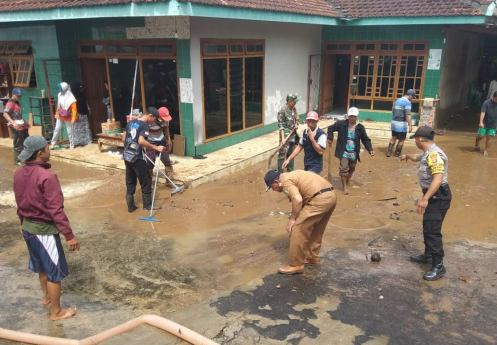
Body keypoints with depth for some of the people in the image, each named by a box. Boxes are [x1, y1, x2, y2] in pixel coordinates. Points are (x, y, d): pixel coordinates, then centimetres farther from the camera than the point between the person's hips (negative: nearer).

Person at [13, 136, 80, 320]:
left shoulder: (19, 173, -1)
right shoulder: (47, 177, -26)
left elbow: (20, 202, 12)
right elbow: (56, 210, -25)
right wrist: (69, 235, -19)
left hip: (27, 227, 9)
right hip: (44, 230, -8)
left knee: (41, 264, 27)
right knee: (54, 270, 7)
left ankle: (46, 296, 47)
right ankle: (56, 312, 20)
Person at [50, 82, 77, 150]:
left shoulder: (71, 98, -17)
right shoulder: (60, 95, 2)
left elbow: (74, 109, -16)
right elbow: (58, 105, 14)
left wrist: (73, 118, -20)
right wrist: (56, 113, 18)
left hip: (68, 118, -6)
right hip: (60, 117, 6)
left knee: (70, 132, 1)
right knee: (57, 130, 9)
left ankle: (72, 146, 11)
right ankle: (53, 144, 17)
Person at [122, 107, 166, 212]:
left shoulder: (130, 122, 11)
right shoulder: (144, 126, -13)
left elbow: (124, 139, 15)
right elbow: (141, 141, -28)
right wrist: (156, 148, -25)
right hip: (137, 158, -8)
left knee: (130, 182, 14)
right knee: (146, 180, 7)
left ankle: (131, 206, 19)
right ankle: (147, 204, 16)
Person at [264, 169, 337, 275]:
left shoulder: (286, 181, -4)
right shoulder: (292, 176, 26)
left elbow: (298, 200, -19)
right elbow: (302, 198, 31)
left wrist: (292, 219, -7)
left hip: (320, 199, -10)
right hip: (331, 196, 10)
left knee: (298, 229, -2)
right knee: (316, 230, 25)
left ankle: (296, 265, 5)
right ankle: (313, 258, 37)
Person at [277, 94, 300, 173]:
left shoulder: (294, 109, 6)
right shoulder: (283, 111, -17)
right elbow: (281, 126, -19)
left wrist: (296, 124, -1)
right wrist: (282, 138, -25)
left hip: (293, 135, 8)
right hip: (285, 136, -8)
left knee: (291, 154, 16)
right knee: (282, 154, -8)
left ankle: (290, 170, 28)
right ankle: (280, 173, -3)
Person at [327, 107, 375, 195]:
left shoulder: (360, 127, -6)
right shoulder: (341, 124, -10)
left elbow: (366, 140, -1)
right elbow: (331, 128, 4)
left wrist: (370, 149, -13)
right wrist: (330, 138, -5)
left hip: (354, 153, 3)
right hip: (344, 152, -3)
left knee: (351, 169, 19)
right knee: (344, 169, -13)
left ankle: (347, 183, 45)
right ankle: (344, 187, -1)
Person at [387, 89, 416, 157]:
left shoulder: (397, 100, 13)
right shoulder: (407, 102, -13)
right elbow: (408, 115, -22)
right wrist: (410, 125, -23)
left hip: (394, 123, 8)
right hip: (402, 125, -8)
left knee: (394, 138, 14)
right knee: (401, 139, 6)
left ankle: (389, 152, 9)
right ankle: (397, 153, 13)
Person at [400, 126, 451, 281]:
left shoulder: (434, 154, -23)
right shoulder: (428, 153, 11)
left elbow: (438, 178, -34)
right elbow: (419, 158, 37)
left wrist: (425, 198, -39)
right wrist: (408, 156, 58)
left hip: (438, 196, -11)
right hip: (433, 195, 11)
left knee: (432, 230, -11)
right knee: (428, 227, 20)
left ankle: (438, 266, -5)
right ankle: (428, 255, 35)